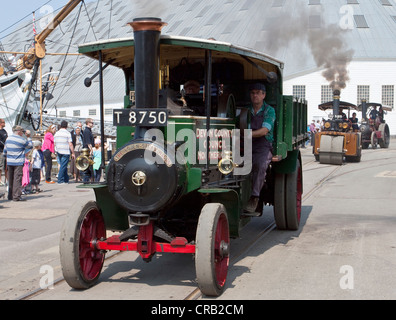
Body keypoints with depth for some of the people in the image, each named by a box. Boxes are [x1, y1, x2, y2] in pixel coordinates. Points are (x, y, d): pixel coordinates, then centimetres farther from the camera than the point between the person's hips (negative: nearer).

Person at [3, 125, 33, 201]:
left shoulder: (8, 139, 9)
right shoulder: (22, 140, -10)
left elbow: (5, 150, 16)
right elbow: (30, 146, 3)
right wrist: (28, 137, 9)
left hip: (9, 162, 6)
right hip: (18, 163, -6)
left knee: (10, 179, 13)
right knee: (17, 179, -5)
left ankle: (10, 195, 20)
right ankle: (16, 196, -9)